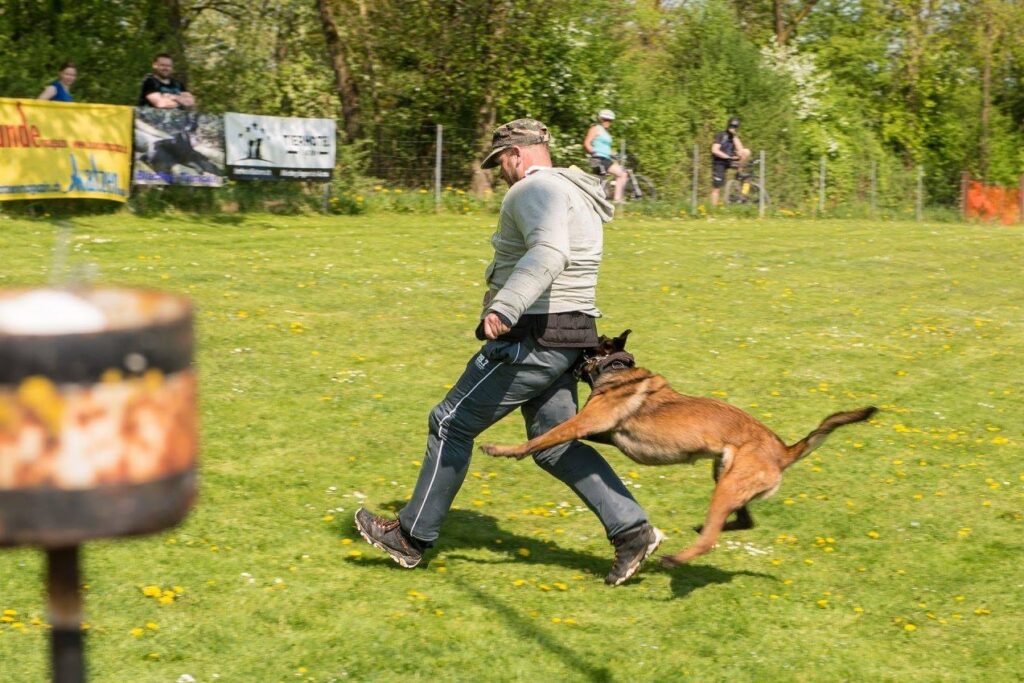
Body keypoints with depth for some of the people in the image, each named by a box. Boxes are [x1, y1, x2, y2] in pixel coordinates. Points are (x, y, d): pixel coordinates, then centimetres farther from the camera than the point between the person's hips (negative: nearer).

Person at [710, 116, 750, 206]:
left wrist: (735, 137, -14)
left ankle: (740, 173, -6)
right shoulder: (720, 136, -10)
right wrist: (729, 157, -27)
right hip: (719, 162, -5)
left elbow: (740, 150, -9)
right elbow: (715, 150, -22)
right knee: (716, 188, -8)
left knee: (746, 152, -16)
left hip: (730, 161, 5)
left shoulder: (735, 138, 7)